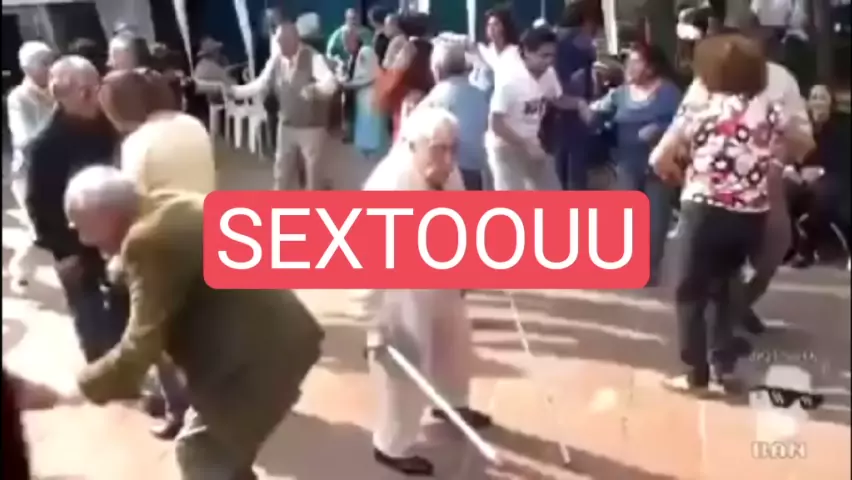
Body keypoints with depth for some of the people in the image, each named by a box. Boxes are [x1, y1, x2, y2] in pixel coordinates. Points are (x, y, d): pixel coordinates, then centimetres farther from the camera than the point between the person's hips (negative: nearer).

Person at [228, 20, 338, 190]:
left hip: (312, 127, -5)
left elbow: (330, 83, -33)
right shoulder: (275, 61, -1)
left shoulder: (313, 58, -18)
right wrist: (233, 90, -9)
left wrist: (314, 88, -55)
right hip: (286, 125, 5)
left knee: (314, 170, 8)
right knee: (282, 171, 14)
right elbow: (260, 85, 4)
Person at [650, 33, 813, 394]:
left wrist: (682, 174, 15)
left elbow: (660, 161, -4)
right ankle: (724, 365, 26)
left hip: (706, 212, -4)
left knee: (690, 294, 10)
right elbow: (801, 145, 22)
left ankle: (697, 376, 12)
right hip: (751, 217, 5)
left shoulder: (698, 107, -6)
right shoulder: (768, 109, 5)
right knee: (723, 286, 24)